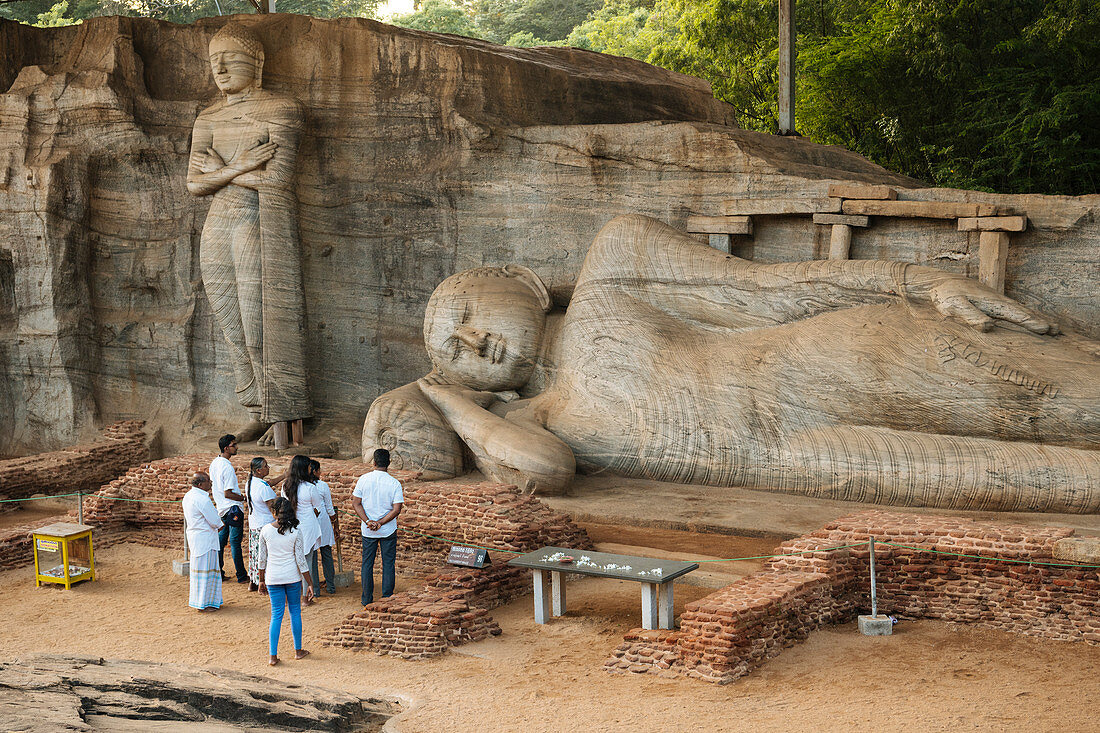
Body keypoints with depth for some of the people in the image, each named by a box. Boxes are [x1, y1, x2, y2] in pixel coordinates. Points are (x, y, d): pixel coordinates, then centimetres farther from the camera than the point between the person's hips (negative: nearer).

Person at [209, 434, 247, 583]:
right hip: (233, 508, -9)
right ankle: (241, 575, 3)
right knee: (235, 542, -3)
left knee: (220, 539, 13)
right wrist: (244, 498, -11)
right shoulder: (227, 467, -22)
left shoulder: (215, 463, 7)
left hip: (221, 508, 9)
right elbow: (228, 494, -22)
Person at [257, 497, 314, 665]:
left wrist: (262, 580, 15)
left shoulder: (266, 530, -5)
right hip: (293, 576, -1)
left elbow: (262, 559, 2)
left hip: (273, 577, 1)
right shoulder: (295, 531, -8)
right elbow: (301, 560, -8)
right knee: (295, 611, 15)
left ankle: (272, 656, 0)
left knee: (277, 615, 6)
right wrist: (310, 583, -2)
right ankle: (298, 650, 24)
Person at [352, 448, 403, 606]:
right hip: (388, 531, -1)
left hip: (368, 531, 1)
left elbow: (356, 504, -7)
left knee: (367, 563, 12)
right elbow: (397, 509, -15)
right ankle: (387, 598, 10)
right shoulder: (394, 483, -10)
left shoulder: (363, 479, -6)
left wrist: (368, 522, -12)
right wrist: (380, 523, -14)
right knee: (388, 564, 8)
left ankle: (367, 599, 16)